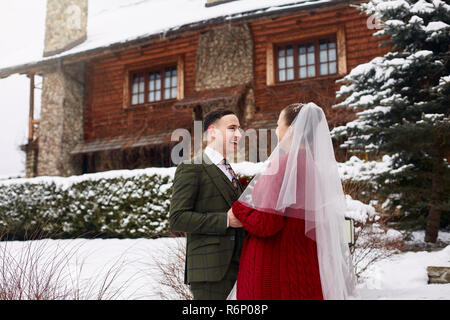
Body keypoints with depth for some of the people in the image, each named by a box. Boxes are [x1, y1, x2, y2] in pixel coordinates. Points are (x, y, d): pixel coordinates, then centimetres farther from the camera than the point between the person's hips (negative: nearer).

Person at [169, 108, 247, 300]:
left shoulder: (228, 171, 21)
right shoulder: (191, 169, -6)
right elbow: (177, 219, -15)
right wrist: (225, 220, -19)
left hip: (234, 268, 8)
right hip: (209, 269, -8)